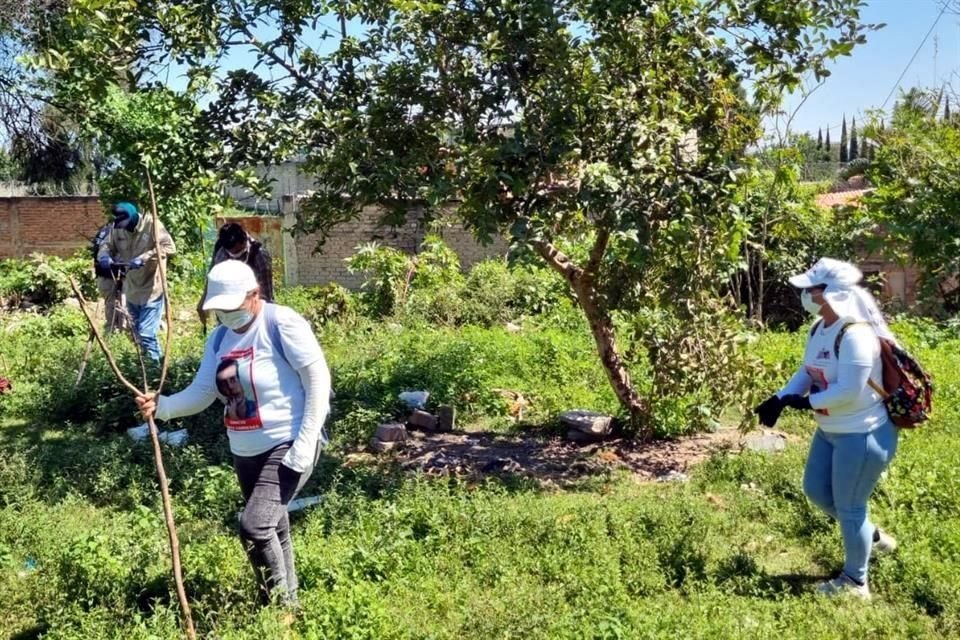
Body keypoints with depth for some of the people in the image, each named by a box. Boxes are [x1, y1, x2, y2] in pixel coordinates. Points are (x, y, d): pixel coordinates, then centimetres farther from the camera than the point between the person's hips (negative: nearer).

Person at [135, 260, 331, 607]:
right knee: (273, 528, 20)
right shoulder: (219, 338, 5)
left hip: (287, 446, -8)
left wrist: (305, 445, -21)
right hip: (245, 452, 8)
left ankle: (283, 607, 4)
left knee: (254, 526, -17)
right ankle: (286, 600, 39)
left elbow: (318, 379, -18)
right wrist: (162, 405, -17)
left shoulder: (281, 323, -16)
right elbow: (200, 393, 3)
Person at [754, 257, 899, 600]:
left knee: (847, 507, 5)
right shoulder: (820, 328, 2)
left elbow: (848, 392, -31)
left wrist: (806, 402, -20)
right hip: (830, 430, 10)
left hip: (862, 435, -10)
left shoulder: (855, 335, -28)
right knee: (816, 490, 21)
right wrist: (780, 399, -7)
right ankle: (872, 537, 43)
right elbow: (807, 372, 7)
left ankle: (855, 581, 27)